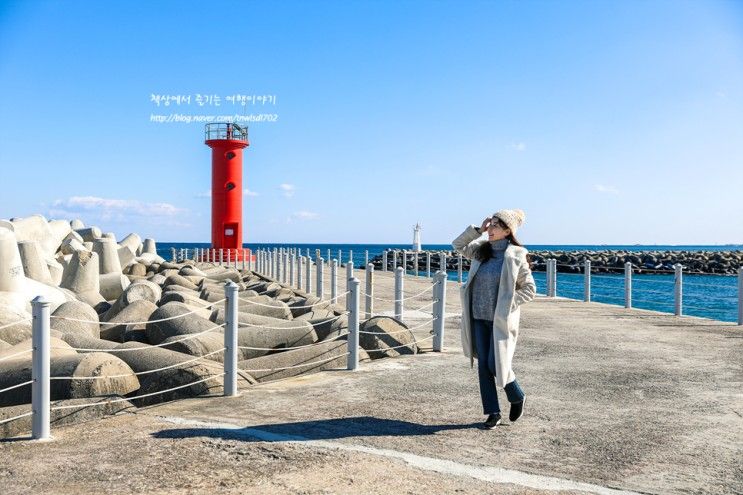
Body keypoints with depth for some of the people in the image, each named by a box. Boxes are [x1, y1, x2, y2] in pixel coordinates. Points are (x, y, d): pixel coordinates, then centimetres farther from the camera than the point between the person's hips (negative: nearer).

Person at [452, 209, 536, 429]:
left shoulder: (515, 256, -9)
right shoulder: (482, 249, 6)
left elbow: (529, 289, -5)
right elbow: (458, 246, 18)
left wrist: (508, 306, -12)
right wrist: (477, 229, 5)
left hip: (500, 320, -5)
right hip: (479, 318, 5)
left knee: (496, 365, -5)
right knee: (483, 365, 5)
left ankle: (517, 397, 25)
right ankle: (493, 413, 16)